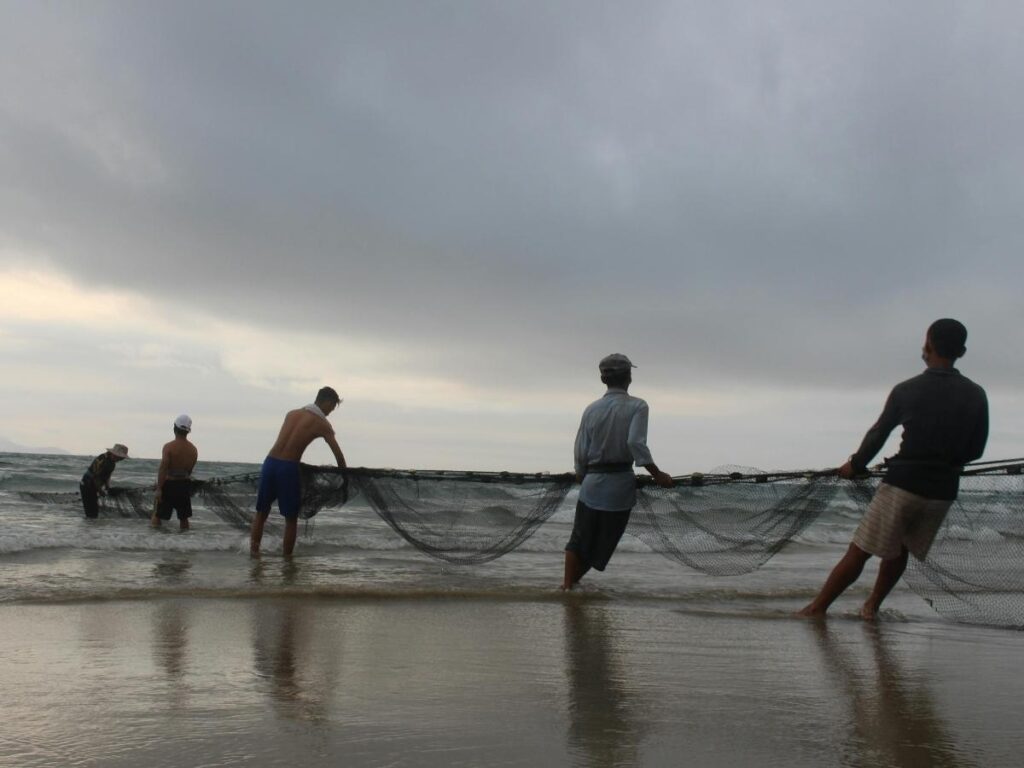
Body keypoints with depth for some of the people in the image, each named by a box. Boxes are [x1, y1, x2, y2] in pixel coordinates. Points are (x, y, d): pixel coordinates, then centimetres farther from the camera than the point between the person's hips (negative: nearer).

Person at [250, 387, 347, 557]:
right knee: (291, 518, 9)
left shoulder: (292, 413, 16)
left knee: (261, 512, 16)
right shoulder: (322, 424, 1)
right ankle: (286, 558, 13)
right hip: (288, 467, -5)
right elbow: (338, 453, -2)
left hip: (270, 462, 5)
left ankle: (254, 549, 7)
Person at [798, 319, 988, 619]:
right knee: (900, 550, 23)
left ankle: (817, 608, 4)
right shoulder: (976, 396, -1)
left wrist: (855, 465, 20)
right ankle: (872, 605, 31)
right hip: (943, 490, 3)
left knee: (858, 552, 1)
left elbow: (878, 434, 5)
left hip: (903, 483, -3)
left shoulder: (906, 390, -6)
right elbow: (975, 450, 7)